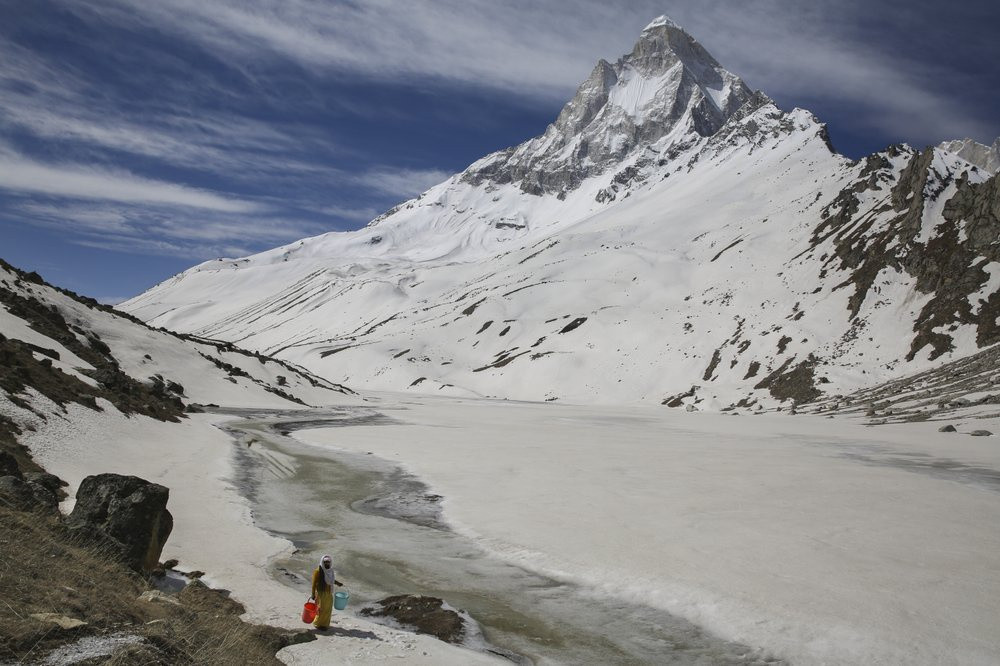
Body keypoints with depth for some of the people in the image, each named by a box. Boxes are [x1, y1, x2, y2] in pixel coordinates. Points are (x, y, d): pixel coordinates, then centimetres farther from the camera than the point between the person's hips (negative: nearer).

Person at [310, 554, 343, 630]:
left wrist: (337, 583, 6)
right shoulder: (318, 571, -18)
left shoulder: (330, 570, 1)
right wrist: (313, 594, -15)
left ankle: (325, 624, 28)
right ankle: (317, 624, 20)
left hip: (329, 593, 6)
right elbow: (314, 583, -14)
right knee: (321, 609, 1)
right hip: (321, 593, -6)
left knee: (328, 609, 13)